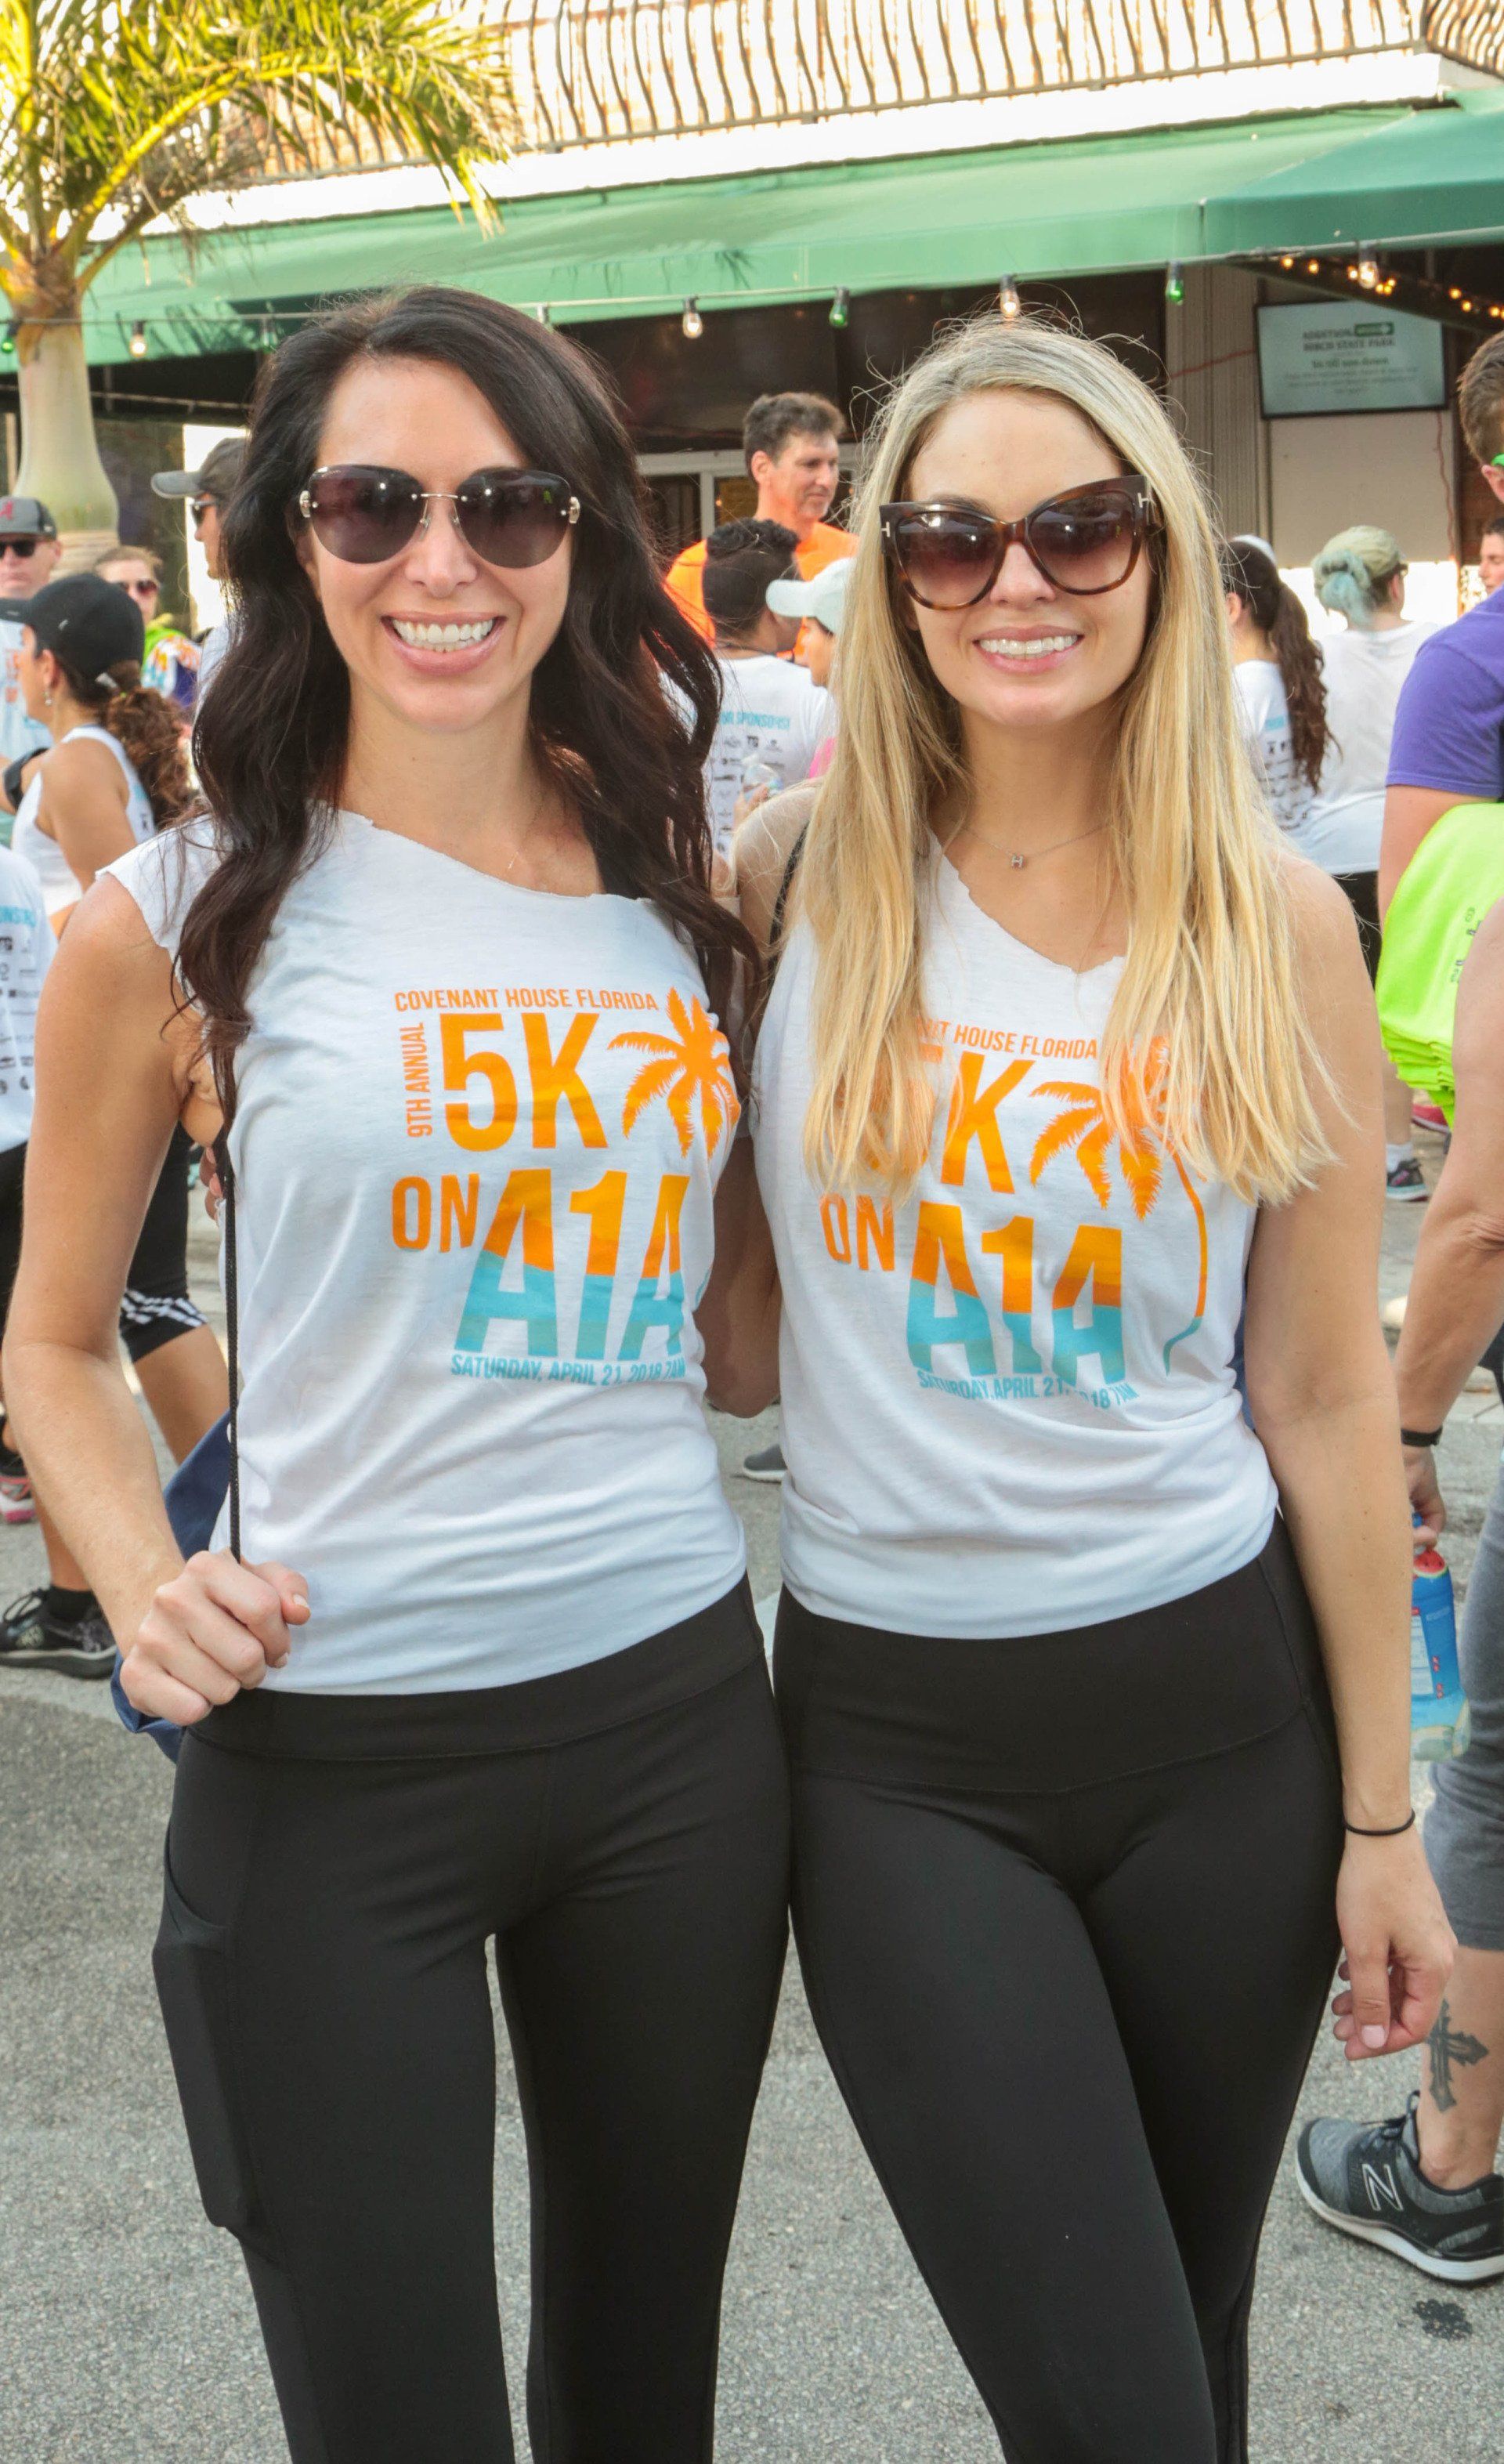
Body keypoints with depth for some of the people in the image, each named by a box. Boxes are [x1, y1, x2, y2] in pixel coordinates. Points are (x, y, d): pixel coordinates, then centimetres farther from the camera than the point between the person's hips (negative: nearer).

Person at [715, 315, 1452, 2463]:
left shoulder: (1276, 921, -2)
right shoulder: (793, 881, -4)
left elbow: (1326, 1395, 0)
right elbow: (742, 1339, 4)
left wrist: (1378, 1815, 2)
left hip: (1223, 1712, 1)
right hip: (898, 1738, -1)